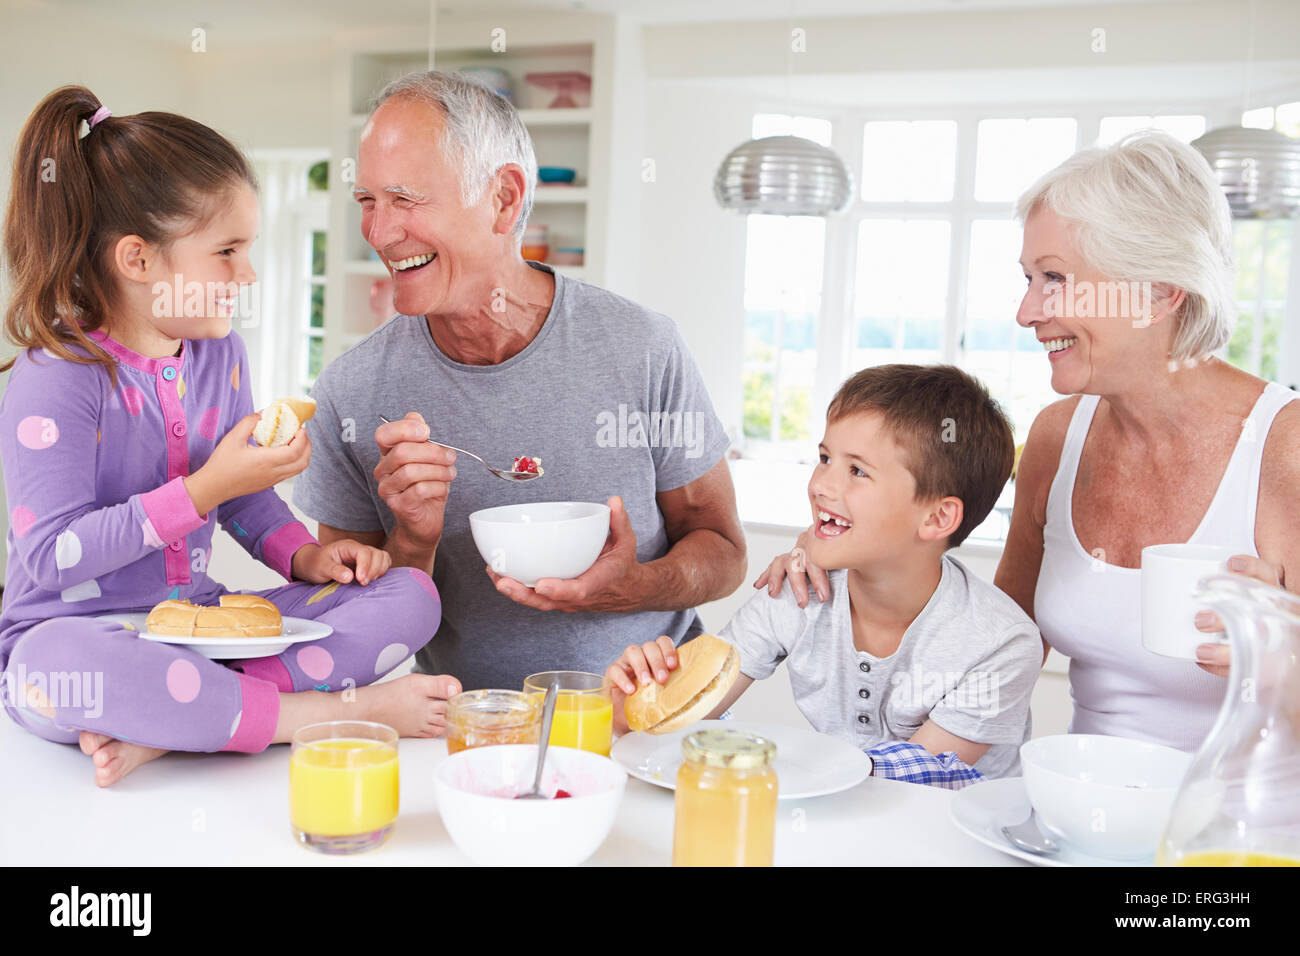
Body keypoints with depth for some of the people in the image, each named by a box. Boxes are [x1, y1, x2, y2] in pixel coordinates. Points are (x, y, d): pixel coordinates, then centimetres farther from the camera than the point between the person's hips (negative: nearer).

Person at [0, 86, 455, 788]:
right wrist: (205, 489, -25)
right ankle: (340, 712, -31)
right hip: (79, 629, -6)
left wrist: (305, 556, -1)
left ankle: (158, 732, -25)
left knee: (409, 597, -10)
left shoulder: (219, 351, 7)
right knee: (57, 670, -44)